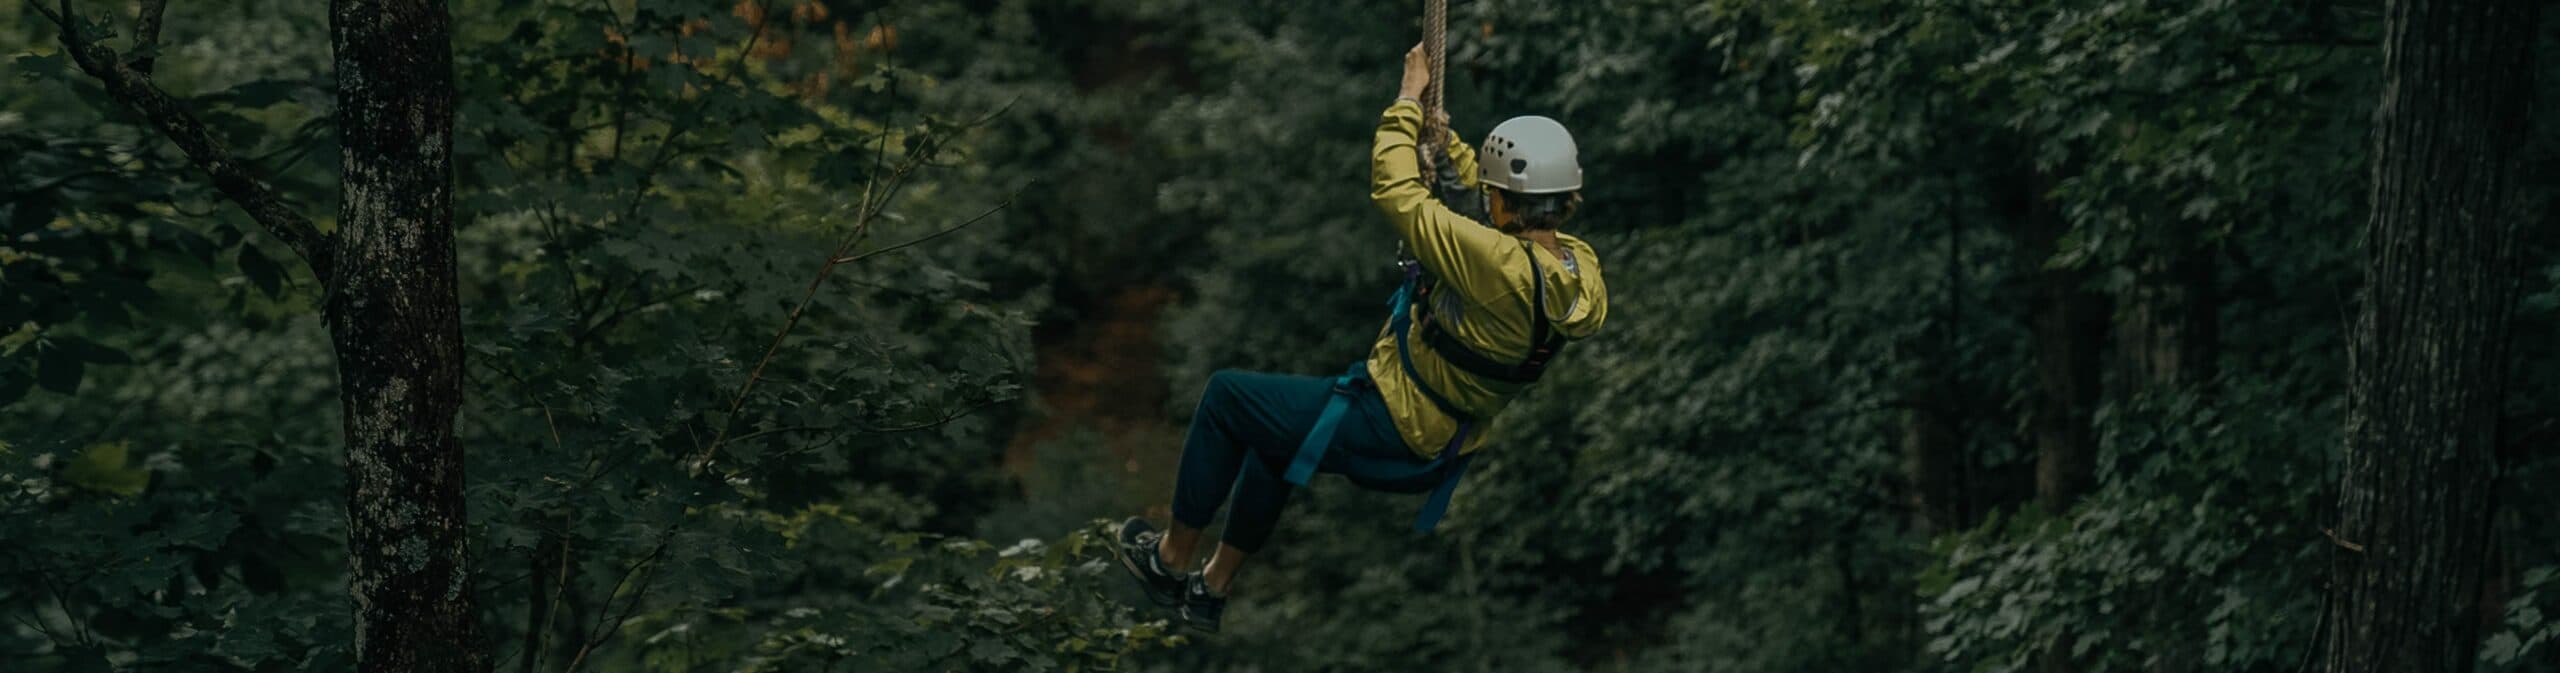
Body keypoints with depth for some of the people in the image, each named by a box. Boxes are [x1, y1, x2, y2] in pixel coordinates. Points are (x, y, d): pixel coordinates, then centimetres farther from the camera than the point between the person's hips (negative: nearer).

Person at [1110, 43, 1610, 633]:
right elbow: (1507, 207, 11)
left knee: (1226, 395, 10)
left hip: (1389, 438, -9)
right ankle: (1212, 589, 39)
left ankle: (1171, 556, 24)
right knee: (1271, 433, 30)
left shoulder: (1503, 265, -33)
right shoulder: (1578, 263, -10)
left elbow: (1396, 192, -24)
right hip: (1445, 444, 9)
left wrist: (1409, 98, -10)